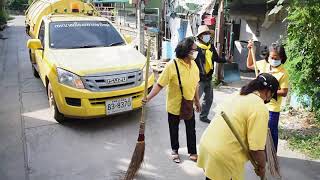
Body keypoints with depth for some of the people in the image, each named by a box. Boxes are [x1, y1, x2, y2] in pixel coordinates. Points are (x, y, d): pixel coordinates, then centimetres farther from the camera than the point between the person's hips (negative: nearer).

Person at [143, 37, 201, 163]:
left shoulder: (194, 65, -3)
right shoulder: (172, 65, -23)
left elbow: (195, 85, 9)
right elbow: (159, 84, -22)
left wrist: (197, 101, 15)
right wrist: (149, 97, -33)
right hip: (174, 105, -4)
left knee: (191, 130, 15)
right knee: (174, 130, 16)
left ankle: (192, 153, 33)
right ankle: (175, 151, 39)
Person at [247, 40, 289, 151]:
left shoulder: (283, 73, -17)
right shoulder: (263, 64, -3)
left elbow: (284, 92, -15)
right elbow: (249, 65, 14)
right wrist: (250, 50, 4)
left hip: (272, 108, -5)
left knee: (271, 132, 9)